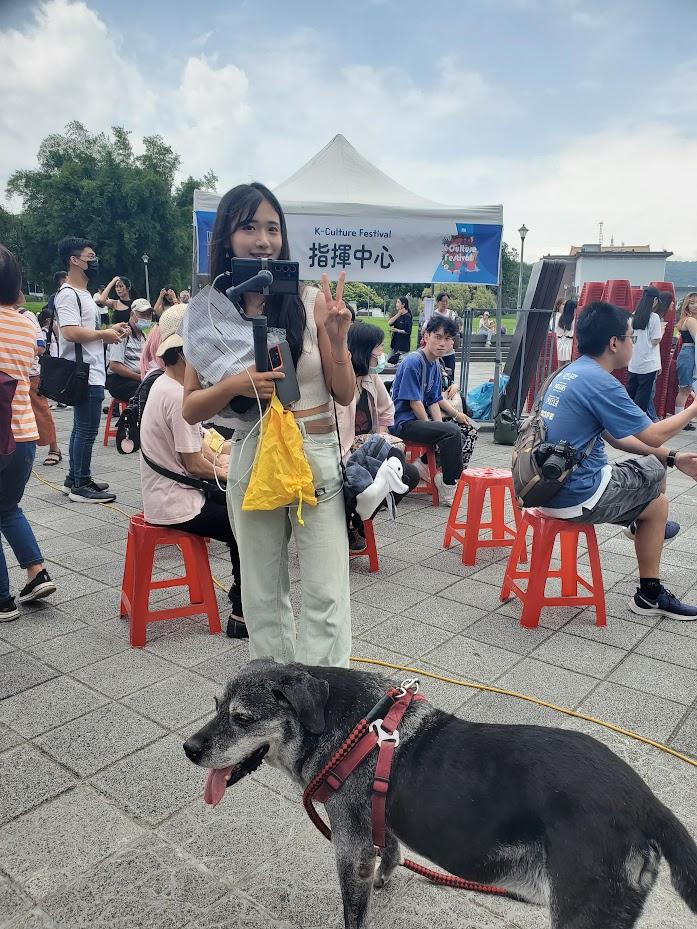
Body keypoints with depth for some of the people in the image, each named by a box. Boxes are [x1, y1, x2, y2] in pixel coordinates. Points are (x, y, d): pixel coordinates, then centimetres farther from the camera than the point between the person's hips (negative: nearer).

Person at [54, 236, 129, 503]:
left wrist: (111, 330, 10)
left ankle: (75, 479, 25)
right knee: (87, 430, -7)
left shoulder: (83, 293, 20)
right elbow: (70, 332, -25)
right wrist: (104, 334, -14)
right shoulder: (67, 294, -13)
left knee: (82, 428, 15)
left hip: (92, 372, 11)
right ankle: (81, 486, -1)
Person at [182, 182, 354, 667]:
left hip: (317, 458, -2)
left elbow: (345, 395, 0)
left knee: (325, 597, 3)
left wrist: (337, 339, -17)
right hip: (252, 462, 2)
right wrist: (235, 384, -17)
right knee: (263, 596, 16)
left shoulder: (313, 301, -5)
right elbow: (191, 409, 2)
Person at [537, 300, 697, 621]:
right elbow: (653, 436, -12)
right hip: (577, 497, -9)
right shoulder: (600, 382, -20)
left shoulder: (570, 373, 9)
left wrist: (671, 457, 13)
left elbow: (617, 437, 16)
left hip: (553, 485, 9)